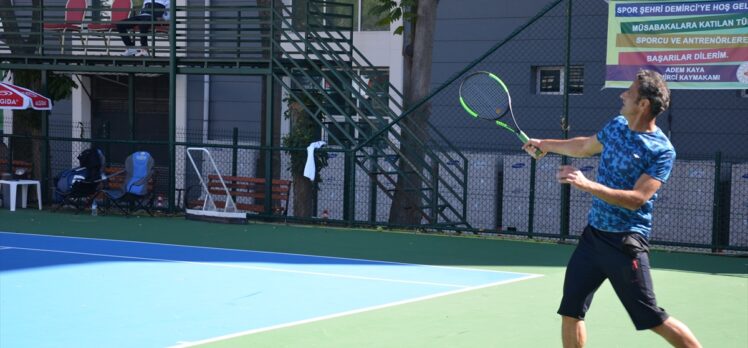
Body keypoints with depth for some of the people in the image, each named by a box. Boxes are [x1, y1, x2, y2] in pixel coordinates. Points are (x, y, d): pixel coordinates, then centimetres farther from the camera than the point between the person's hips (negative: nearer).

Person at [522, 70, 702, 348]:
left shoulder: (662, 151, -15)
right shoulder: (617, 126, 8)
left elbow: (635, 199, -24)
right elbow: (585, 146, 29)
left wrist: (587, 184, -30)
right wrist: (545, 144, 37)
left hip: (625, 242, -7)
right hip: (593, 234, 7)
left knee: (652, 319, -7)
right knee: (570, 312, 6)